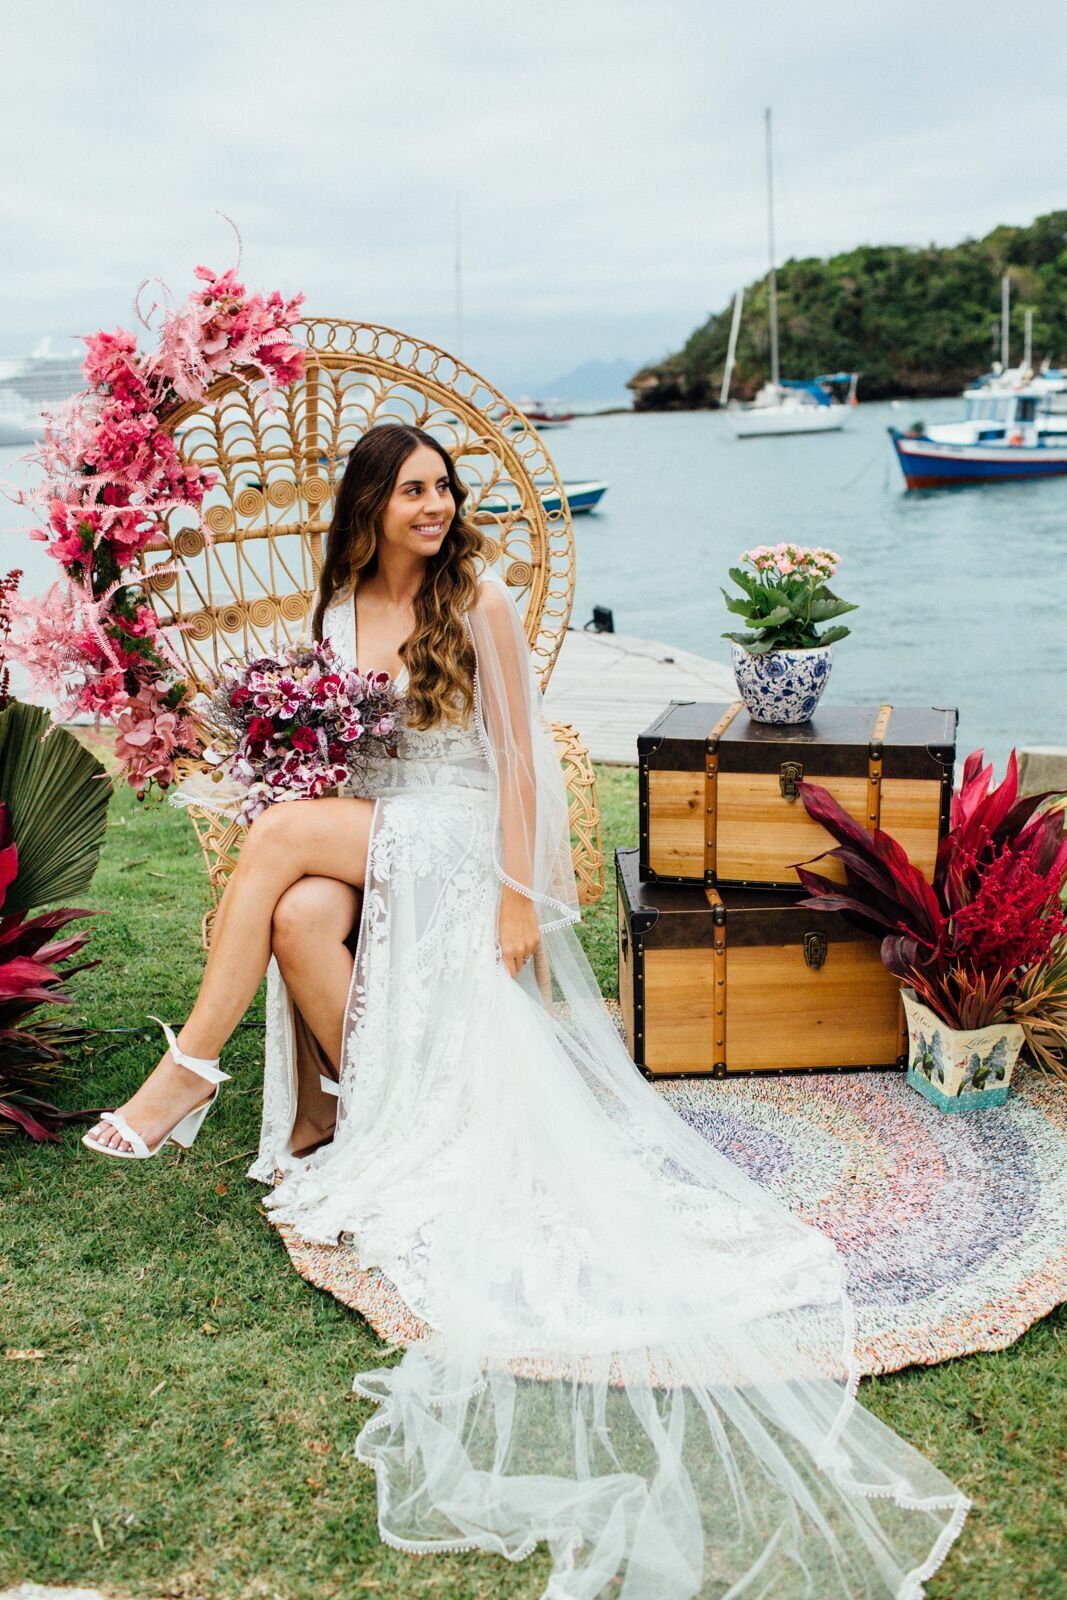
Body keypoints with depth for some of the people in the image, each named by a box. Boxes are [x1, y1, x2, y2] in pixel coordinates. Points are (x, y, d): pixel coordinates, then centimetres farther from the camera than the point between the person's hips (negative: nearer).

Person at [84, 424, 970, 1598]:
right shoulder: (339, 608, 14)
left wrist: (519, 896, -11)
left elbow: (517, 758, -4)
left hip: (457, 838, -5)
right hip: (363, 837, 5)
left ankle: (192, 1070, -13)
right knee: (299, 914, -29)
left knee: (281, 837, -27)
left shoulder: (479, 601, -1)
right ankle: (363, 1103, -10)